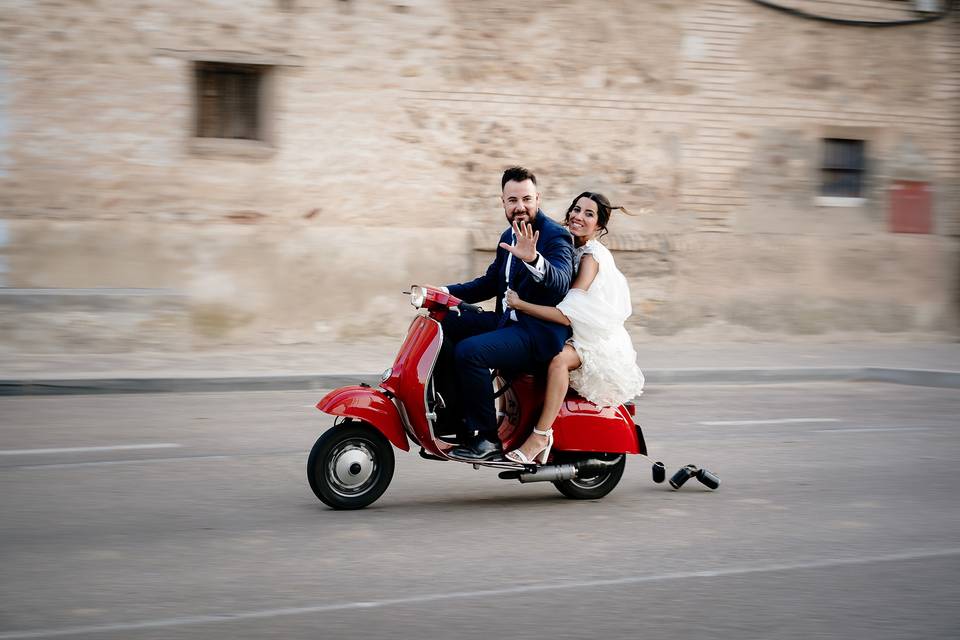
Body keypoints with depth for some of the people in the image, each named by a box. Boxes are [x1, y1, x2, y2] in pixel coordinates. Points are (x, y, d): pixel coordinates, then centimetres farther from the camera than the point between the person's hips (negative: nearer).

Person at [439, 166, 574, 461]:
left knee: (469, 351, -28)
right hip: (508, 321, 9)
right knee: (442, 326, 3)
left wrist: (533, 259, -49)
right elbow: (489, 283, 24)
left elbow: (560, 283, -30)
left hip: (539, 332, -9)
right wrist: (445, 292, 11)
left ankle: (486, 437, -17)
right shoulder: (509, 237, 16)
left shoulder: (555, 237, -12)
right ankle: (459, 415, 2)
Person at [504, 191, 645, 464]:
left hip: (599, 341, -9)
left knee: (559, 359, -37)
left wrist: (519, 303, -23)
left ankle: (540, 435, -32)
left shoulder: (592, 256, -18)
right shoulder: (572, 247, 9)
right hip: (576, 335, 9)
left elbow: (567, 315, -26)